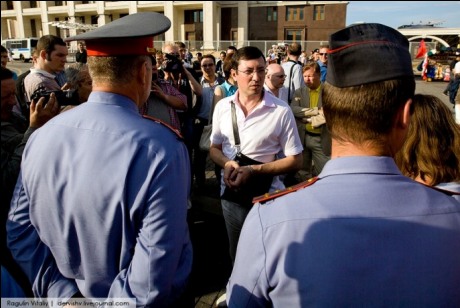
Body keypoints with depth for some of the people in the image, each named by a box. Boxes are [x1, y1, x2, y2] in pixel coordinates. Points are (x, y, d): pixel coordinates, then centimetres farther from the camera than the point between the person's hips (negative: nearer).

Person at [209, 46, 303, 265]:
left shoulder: (281, 111, -15)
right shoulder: (222, 107, -3)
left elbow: (295, 161, -10)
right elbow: (214, 148, 8)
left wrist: (253, 170, -20)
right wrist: (227, 164, -15)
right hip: (231, 193, 4)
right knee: (236, 255, 23)